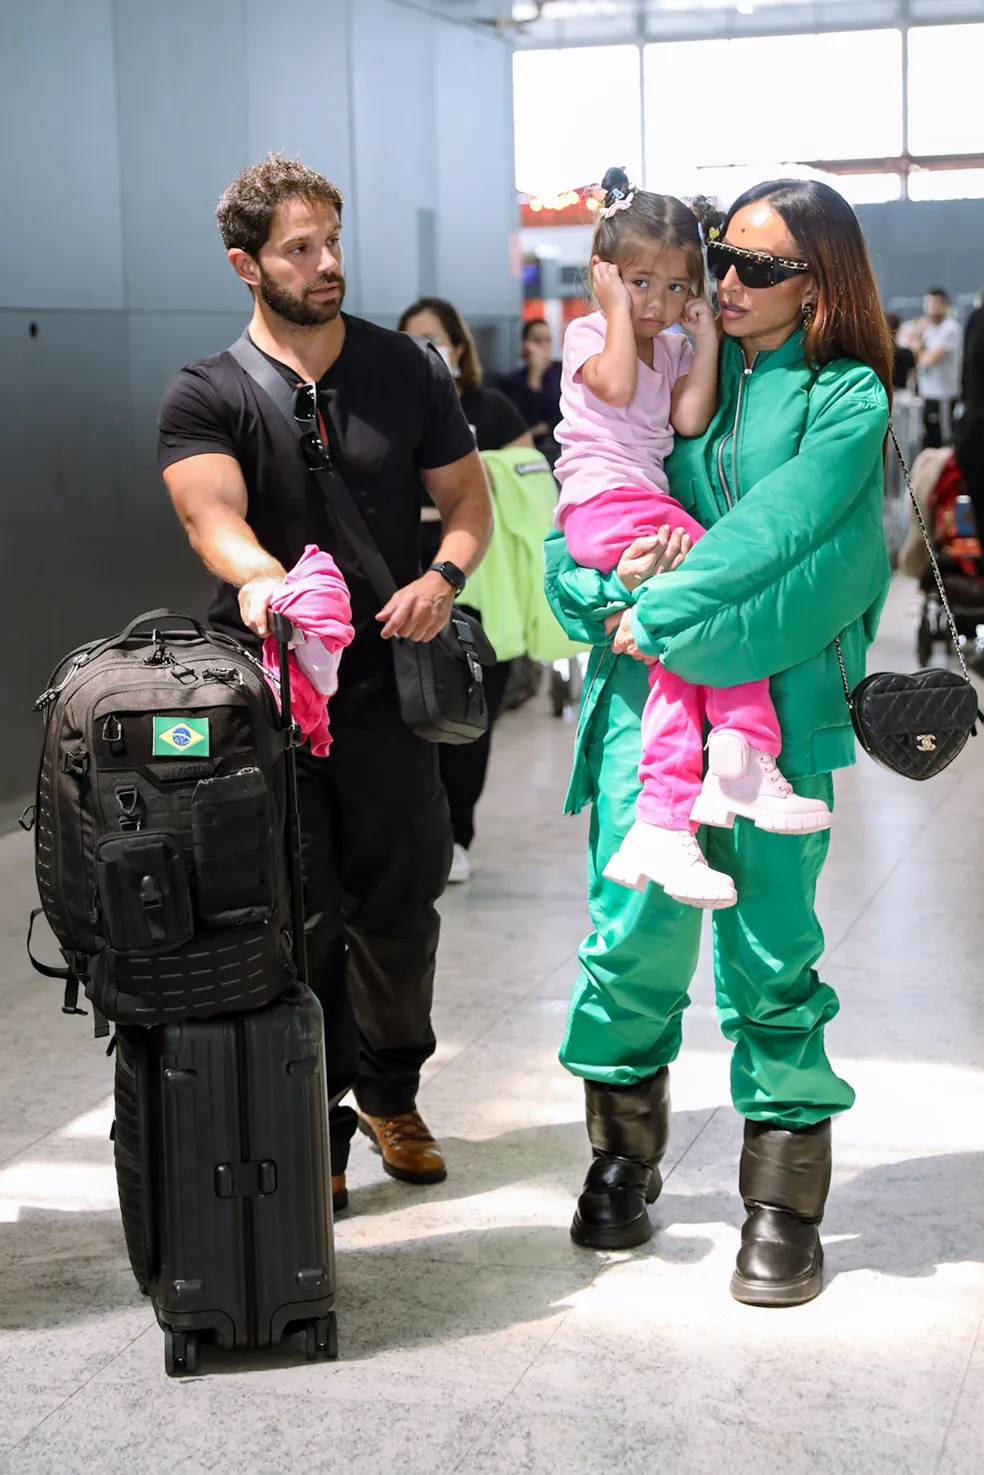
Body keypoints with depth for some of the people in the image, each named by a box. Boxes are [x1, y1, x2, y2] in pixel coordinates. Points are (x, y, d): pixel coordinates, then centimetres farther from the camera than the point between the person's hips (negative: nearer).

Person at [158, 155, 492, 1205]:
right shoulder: (205, 397, 0)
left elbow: (468, 497, 12)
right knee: (297, 919, -1)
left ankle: (391, 1095, 31)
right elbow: (211, 513, -18)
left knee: (400, 903, 10)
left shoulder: (407, 371, 9)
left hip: (387, 687, 2)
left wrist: (445, 574, -10)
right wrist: (259, 578, -40)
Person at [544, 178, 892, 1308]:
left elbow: (782, 526, -11)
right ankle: (621, 1160, 19)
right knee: (633, 922, -2)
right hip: (644, 682, 3)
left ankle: (783, 1201, 11)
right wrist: (610, 583, -8)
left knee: (770, 945, -1)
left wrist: (664, 609, -13)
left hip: (775, 698, -3)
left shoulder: (845, 397, 3)